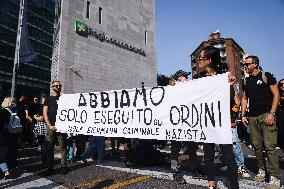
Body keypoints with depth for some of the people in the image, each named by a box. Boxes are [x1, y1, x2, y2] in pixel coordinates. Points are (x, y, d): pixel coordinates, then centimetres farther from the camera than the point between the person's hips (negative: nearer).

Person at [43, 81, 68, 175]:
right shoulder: (48, 99, 12)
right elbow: (45, 113, 4)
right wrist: (50, 125, -7)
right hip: (51, 126, 1)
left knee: (63, 147, 1)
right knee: (49, 147, 4)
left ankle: (64, 166, 8)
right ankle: (50, 167, 13)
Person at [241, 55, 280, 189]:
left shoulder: (266, 76, 0)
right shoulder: (246, 81, 14)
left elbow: (276, 95, -4)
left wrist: (272, 113, -12)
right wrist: (243, 115, 9)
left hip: (266, 115, -5)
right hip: (252, 117, 5)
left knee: (270, 146, -7)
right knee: (256, 145, 8)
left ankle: (274, 178, 1)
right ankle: (261, 170, 23)